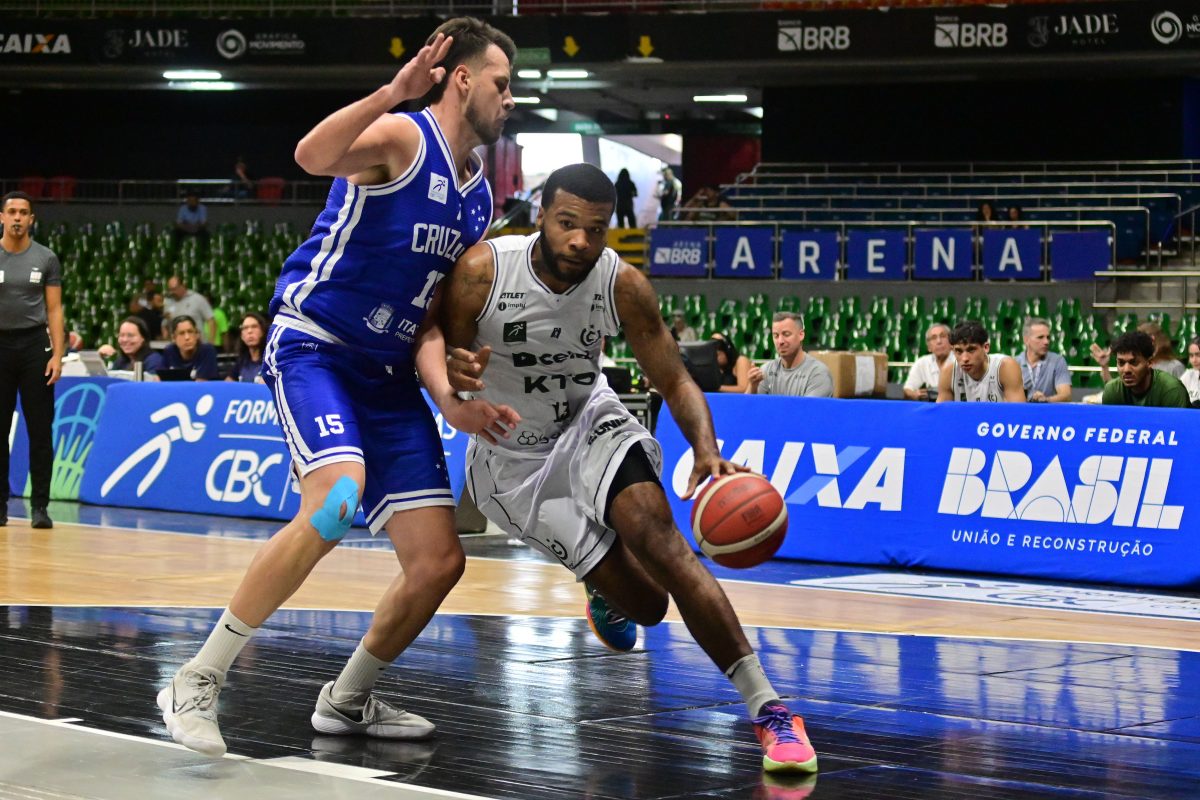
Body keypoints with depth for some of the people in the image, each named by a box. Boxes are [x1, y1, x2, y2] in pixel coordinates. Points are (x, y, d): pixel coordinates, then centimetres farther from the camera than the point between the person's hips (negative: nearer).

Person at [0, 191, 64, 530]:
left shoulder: (46, 258, 3)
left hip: (35, 343, 0)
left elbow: (54, 310, 4)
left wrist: (57, 355, -6)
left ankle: (40, 506, 2)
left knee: (40, 430, -2)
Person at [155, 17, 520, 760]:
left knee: (440, 561, 2)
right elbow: (312, 155, -33)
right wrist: (396, 90, -43)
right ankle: (197, 682, -20)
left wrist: (451, 400, -1)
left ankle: (348, 700, 24)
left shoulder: (478, 199, 13)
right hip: (314, 343, -8)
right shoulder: (402, 136, -11)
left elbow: (432, 317, 15)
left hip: (388, 373, 8)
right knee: (338, 501, -32)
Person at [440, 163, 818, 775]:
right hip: (513, 457, -1)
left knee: (658, 536, -28)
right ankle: (605, 591, 33)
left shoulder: (623, 287, -18)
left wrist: (706, 450, -31)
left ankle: (766, 708, -26)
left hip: (588, 424, 2)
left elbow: (675, 383, -11)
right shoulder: (482, 271, -24)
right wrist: (453, 372, -40)